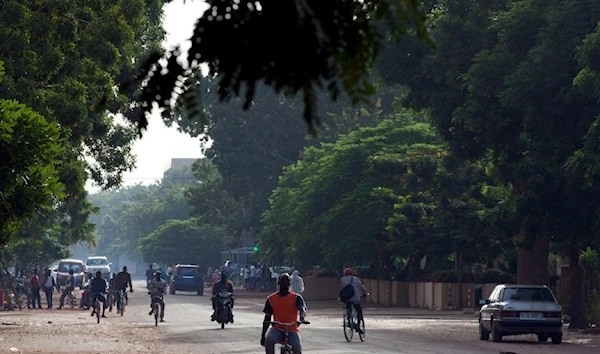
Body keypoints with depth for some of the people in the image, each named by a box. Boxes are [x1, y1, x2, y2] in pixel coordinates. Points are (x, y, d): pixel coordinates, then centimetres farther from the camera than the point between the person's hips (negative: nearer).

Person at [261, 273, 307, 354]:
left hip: (292, 330, -1)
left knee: (297, 347, -28)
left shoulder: (296, 298, 0)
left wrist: (302, 318, -42)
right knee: (269, 339, -32)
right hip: (277, 329, 1)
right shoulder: (271, 299, 6)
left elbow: (302, 309, -18)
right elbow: (267, 319, 9)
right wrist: (263, 336, 5)